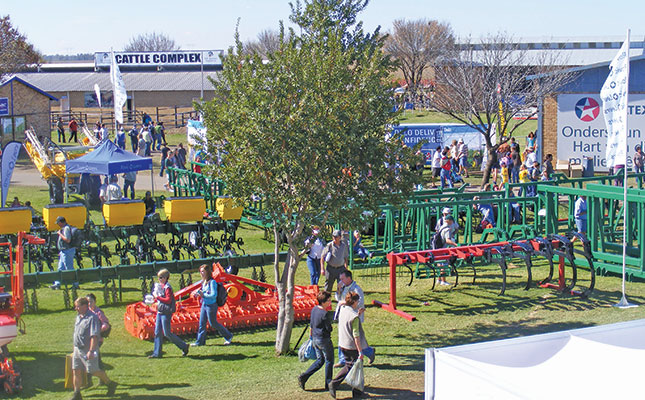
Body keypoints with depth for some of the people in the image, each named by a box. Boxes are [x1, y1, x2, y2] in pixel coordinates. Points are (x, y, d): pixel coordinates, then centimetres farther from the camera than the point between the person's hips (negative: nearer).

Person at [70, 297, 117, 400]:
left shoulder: (92, 318, -18)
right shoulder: (78, 317, 11)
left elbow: (94, 336, -23)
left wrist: (91, 351, -28)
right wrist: (75, 348, 23)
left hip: (88, 350, -8)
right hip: (77, 349, 8)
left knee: (93, 371, -1)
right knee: (76, 371, 6)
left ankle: (110, 384, 19)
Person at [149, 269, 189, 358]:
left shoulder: (167, 287, -15)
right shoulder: (160, 286, 13)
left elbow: (168, 300, -23)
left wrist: (157, 297, -19)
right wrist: (156, 296, 5)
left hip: (166, 313, -9)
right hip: (160, 312, 9)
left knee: (167, 333, -6)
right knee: (157, 333, 8)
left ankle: (184, 347, 5)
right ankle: (157, 353, 13)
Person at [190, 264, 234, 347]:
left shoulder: (212, 282, -19)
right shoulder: (204, 282, 7)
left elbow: (214, 295, -24)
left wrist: (203, 295, -24)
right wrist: (197, 293, 3)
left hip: (211, 305, -8)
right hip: (204, 305, 8)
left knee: (213, 323, 3)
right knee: (202, 323, 10)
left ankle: (228, 336, 18)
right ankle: (200, 341, 19)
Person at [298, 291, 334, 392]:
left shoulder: (314, 309, 3)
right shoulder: (325, 313, -23)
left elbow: (311, 325, 12)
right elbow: (329, 329, -17)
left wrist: (311, 336, 23)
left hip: (315, 338, 8)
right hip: (324, 340, -8)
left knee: (319, 360, 19)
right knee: (329, 361, 9)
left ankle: (303, 376, 9)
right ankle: (328, 384, 17)